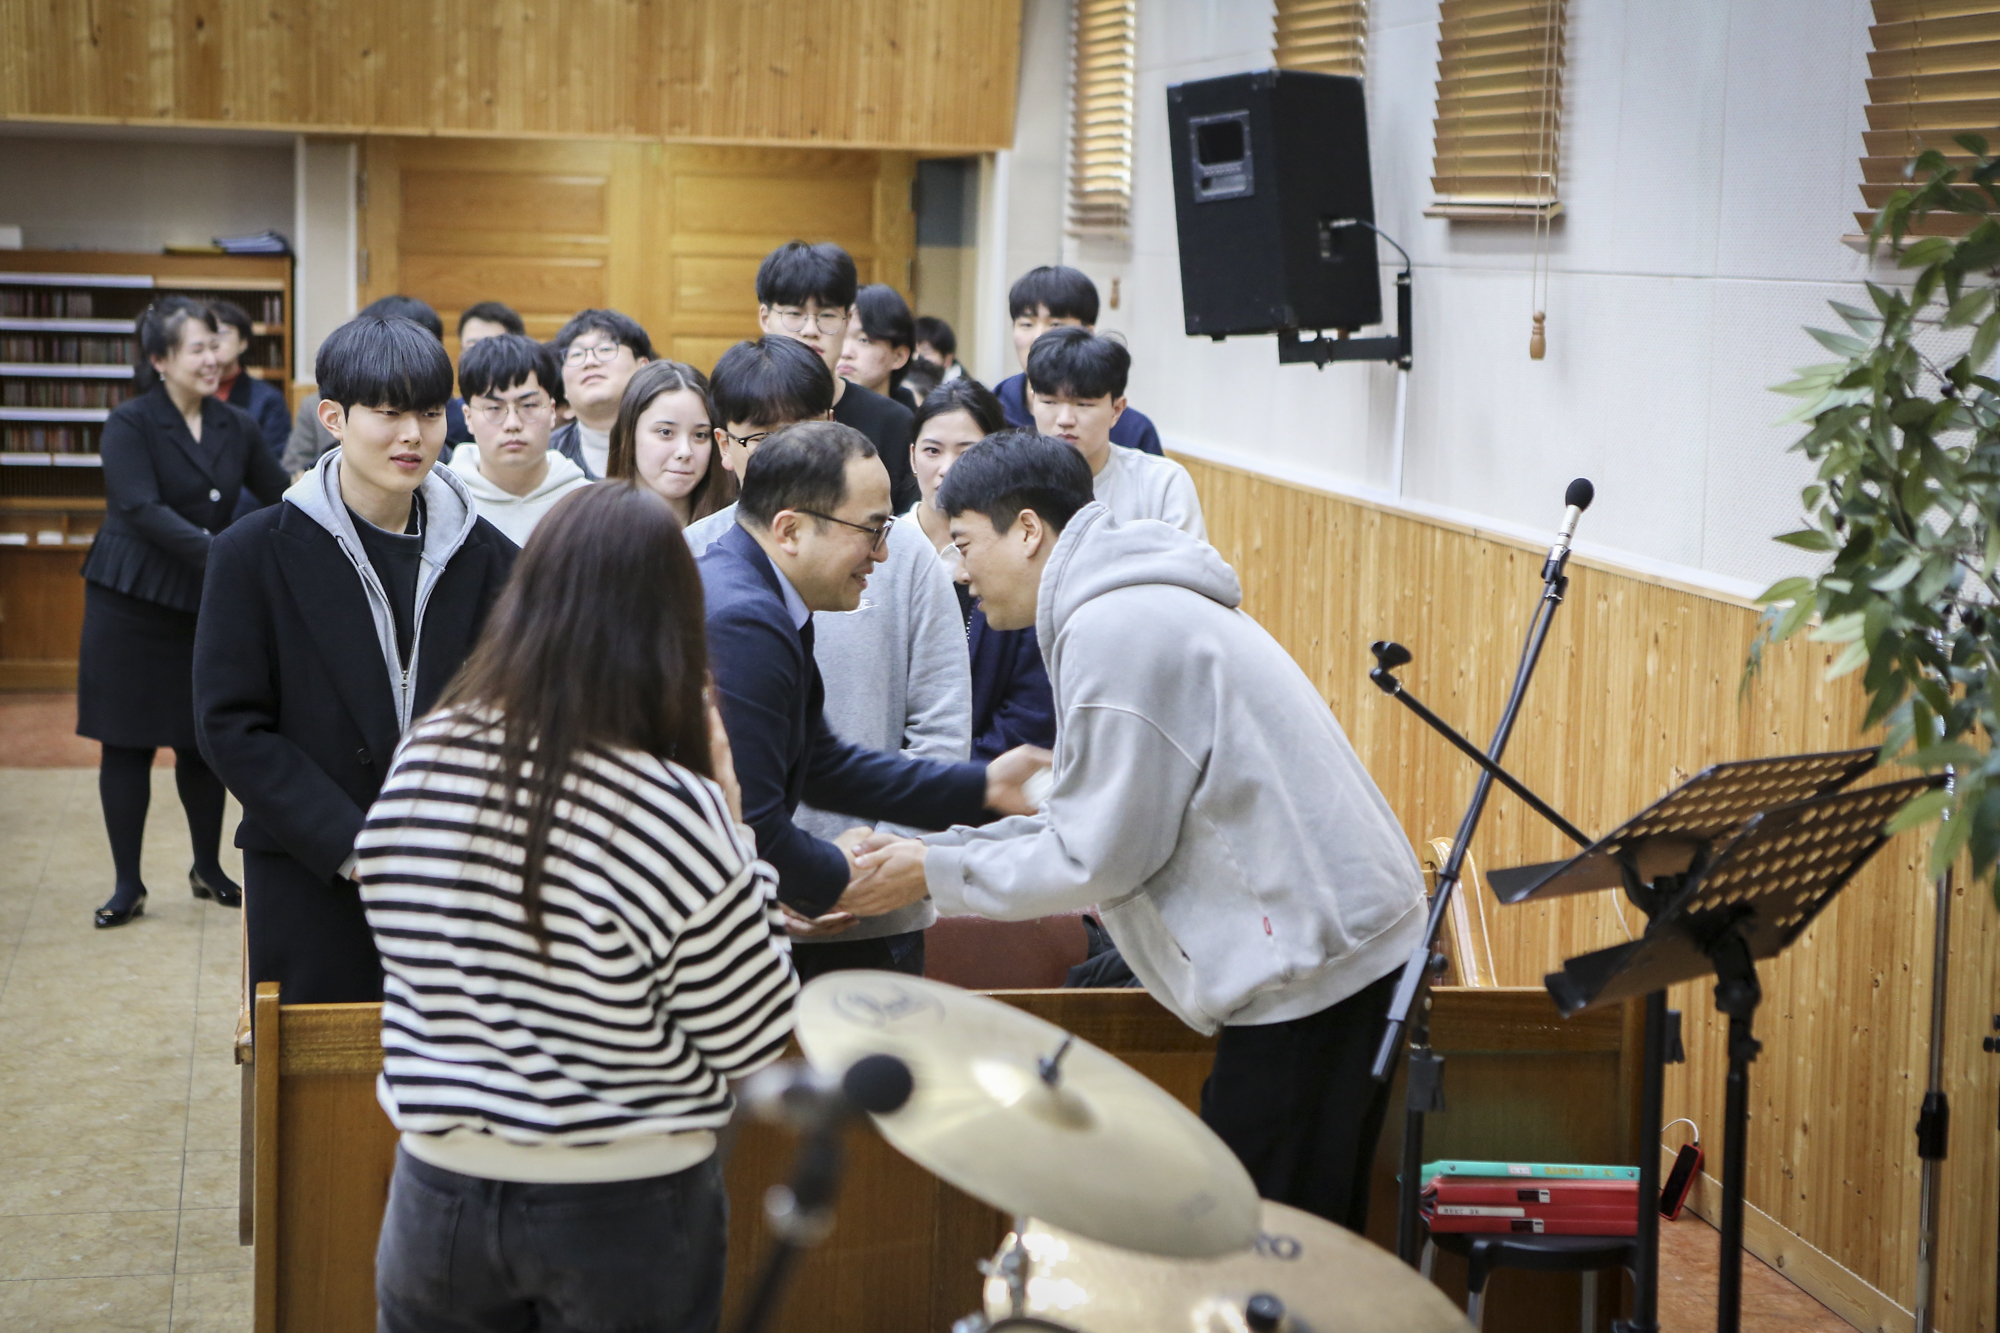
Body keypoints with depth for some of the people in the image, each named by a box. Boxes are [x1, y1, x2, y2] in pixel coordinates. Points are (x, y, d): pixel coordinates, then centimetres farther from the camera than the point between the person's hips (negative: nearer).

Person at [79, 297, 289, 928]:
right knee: (127, 743, 1)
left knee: (203, 739, 8)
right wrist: (217, 552, -31)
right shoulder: (129, 424, -10)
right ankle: (127, 883, 11)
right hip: (132, 598, -3)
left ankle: (209, 869, 24)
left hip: (207, 601, 4)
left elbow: (279, 497, 9)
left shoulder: (236, 427, 5)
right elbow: (143, 510, -21)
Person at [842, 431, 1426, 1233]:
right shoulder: (1133, 606, 17)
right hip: (1333, 946, 10)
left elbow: (1098, 859, -15)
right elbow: (1096, 820, 18)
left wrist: (933, 873, -4)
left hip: (1312, 966, -10)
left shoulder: (1114, 630, -16)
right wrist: (927, 852, 14)